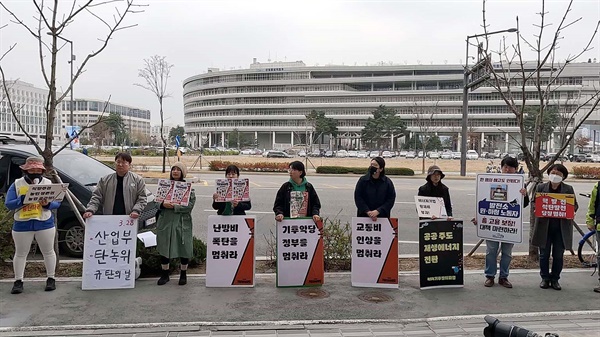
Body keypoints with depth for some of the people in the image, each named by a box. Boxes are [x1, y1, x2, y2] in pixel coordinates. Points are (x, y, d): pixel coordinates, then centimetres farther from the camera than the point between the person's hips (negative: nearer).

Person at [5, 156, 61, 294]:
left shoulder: (48, 183, 3)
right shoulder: (17, 184, 1)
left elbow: (57, 203, 0)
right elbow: (8, 204, -6)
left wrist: (48, 204, -21)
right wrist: (23, 199, -22)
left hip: (45, 224, 0)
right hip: (22, 225, 0)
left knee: (48, 252, 8)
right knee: (20, 254, 8)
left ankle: (51, 279, 20)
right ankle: (18, 281, 19)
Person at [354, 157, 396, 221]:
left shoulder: (388, 182, 0)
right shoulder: (362, 180, -1)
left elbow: (391, 200, -3)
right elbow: (358, 198, -3)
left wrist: (378, 211, -15)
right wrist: (368, 211, -14)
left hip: (382, 216, 0)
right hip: (364, 216, 0)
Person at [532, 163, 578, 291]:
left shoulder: (568, 189, 4)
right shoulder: (541, 187, 4)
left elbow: (575, 205, 5)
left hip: (562, 227, 0)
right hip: (544, 226, 0)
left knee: (558, 255, 6)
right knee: (544, 255, 7)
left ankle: (555, 279, 19)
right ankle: (545, 278, 19)